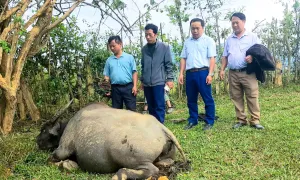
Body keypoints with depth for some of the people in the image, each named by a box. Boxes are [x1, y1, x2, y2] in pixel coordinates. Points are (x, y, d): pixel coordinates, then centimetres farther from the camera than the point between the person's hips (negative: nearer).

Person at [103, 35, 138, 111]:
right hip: (115, 88, 3)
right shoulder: (109, 60, 12)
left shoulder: (129, 57, 4)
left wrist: (134, 86, -8)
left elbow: (134, 72, 1)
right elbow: (106, 75, 13)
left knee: (132, 110, -1)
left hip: (128, 87, -3)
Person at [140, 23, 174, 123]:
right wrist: (142, 80, 17)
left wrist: (170, 78, -7)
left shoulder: (164, 47, -1)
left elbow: (169, 64, -1)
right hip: (147, 83, 4)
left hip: (158, 81, -4)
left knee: (159, 106, -3)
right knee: (151, 107, 11)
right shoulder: (144, 49, 10)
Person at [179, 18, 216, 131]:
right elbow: (183, 59, 16)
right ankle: (193, 121, 21)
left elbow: (212, 58, -5)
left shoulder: (208, 40, 2)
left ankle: (209, 122, 8)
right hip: (190, 73, 5)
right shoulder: (187, 42, 17)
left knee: (207, 99, -1)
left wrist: (210, 74, -14)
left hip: (203, 72, -5)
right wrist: (181, 73, 7)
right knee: (191, 99, 10)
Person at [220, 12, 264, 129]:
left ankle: (255, 120, 1)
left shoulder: (252, 37, 5)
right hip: (233, 73, 4)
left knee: (252, 97, -5)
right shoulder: (229, 39, 18)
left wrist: (252, 57, -20)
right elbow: (225, 56, 20)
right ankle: (241, 120, 13)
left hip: (248, 73, -4)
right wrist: (222, 69, 7)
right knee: (236, 98, 5)